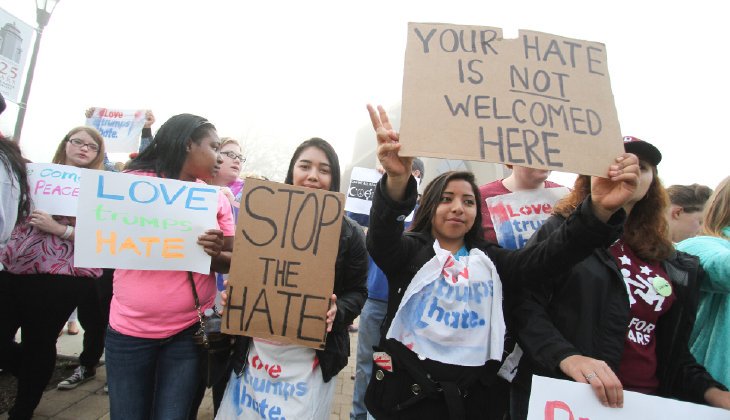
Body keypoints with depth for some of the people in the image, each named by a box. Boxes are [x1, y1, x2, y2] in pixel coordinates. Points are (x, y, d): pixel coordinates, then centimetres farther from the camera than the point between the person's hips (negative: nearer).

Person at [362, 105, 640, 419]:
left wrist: (599, 209, -24)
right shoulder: (409, 250, -2)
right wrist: (397, 181, -44)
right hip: (407, 391, -2)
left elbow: (548, 256, -6)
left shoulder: (489, 260, 7)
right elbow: (381, 239, -24)